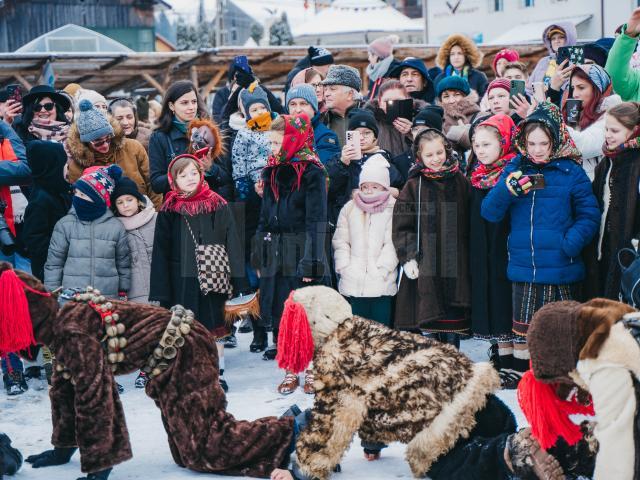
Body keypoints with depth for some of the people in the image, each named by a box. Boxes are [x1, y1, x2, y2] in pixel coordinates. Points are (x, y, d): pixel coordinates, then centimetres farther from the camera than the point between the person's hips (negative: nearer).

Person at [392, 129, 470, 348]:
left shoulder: (460, 182, 7)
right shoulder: (414, 186, 2)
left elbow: (469, 222, 10)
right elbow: (402, 225, 1)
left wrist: (466, 254, 6)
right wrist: (408, 258, -8)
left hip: (455, 264, 1)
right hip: (425, 265, -1)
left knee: (453, 321, 2)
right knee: (430, 322, -1)